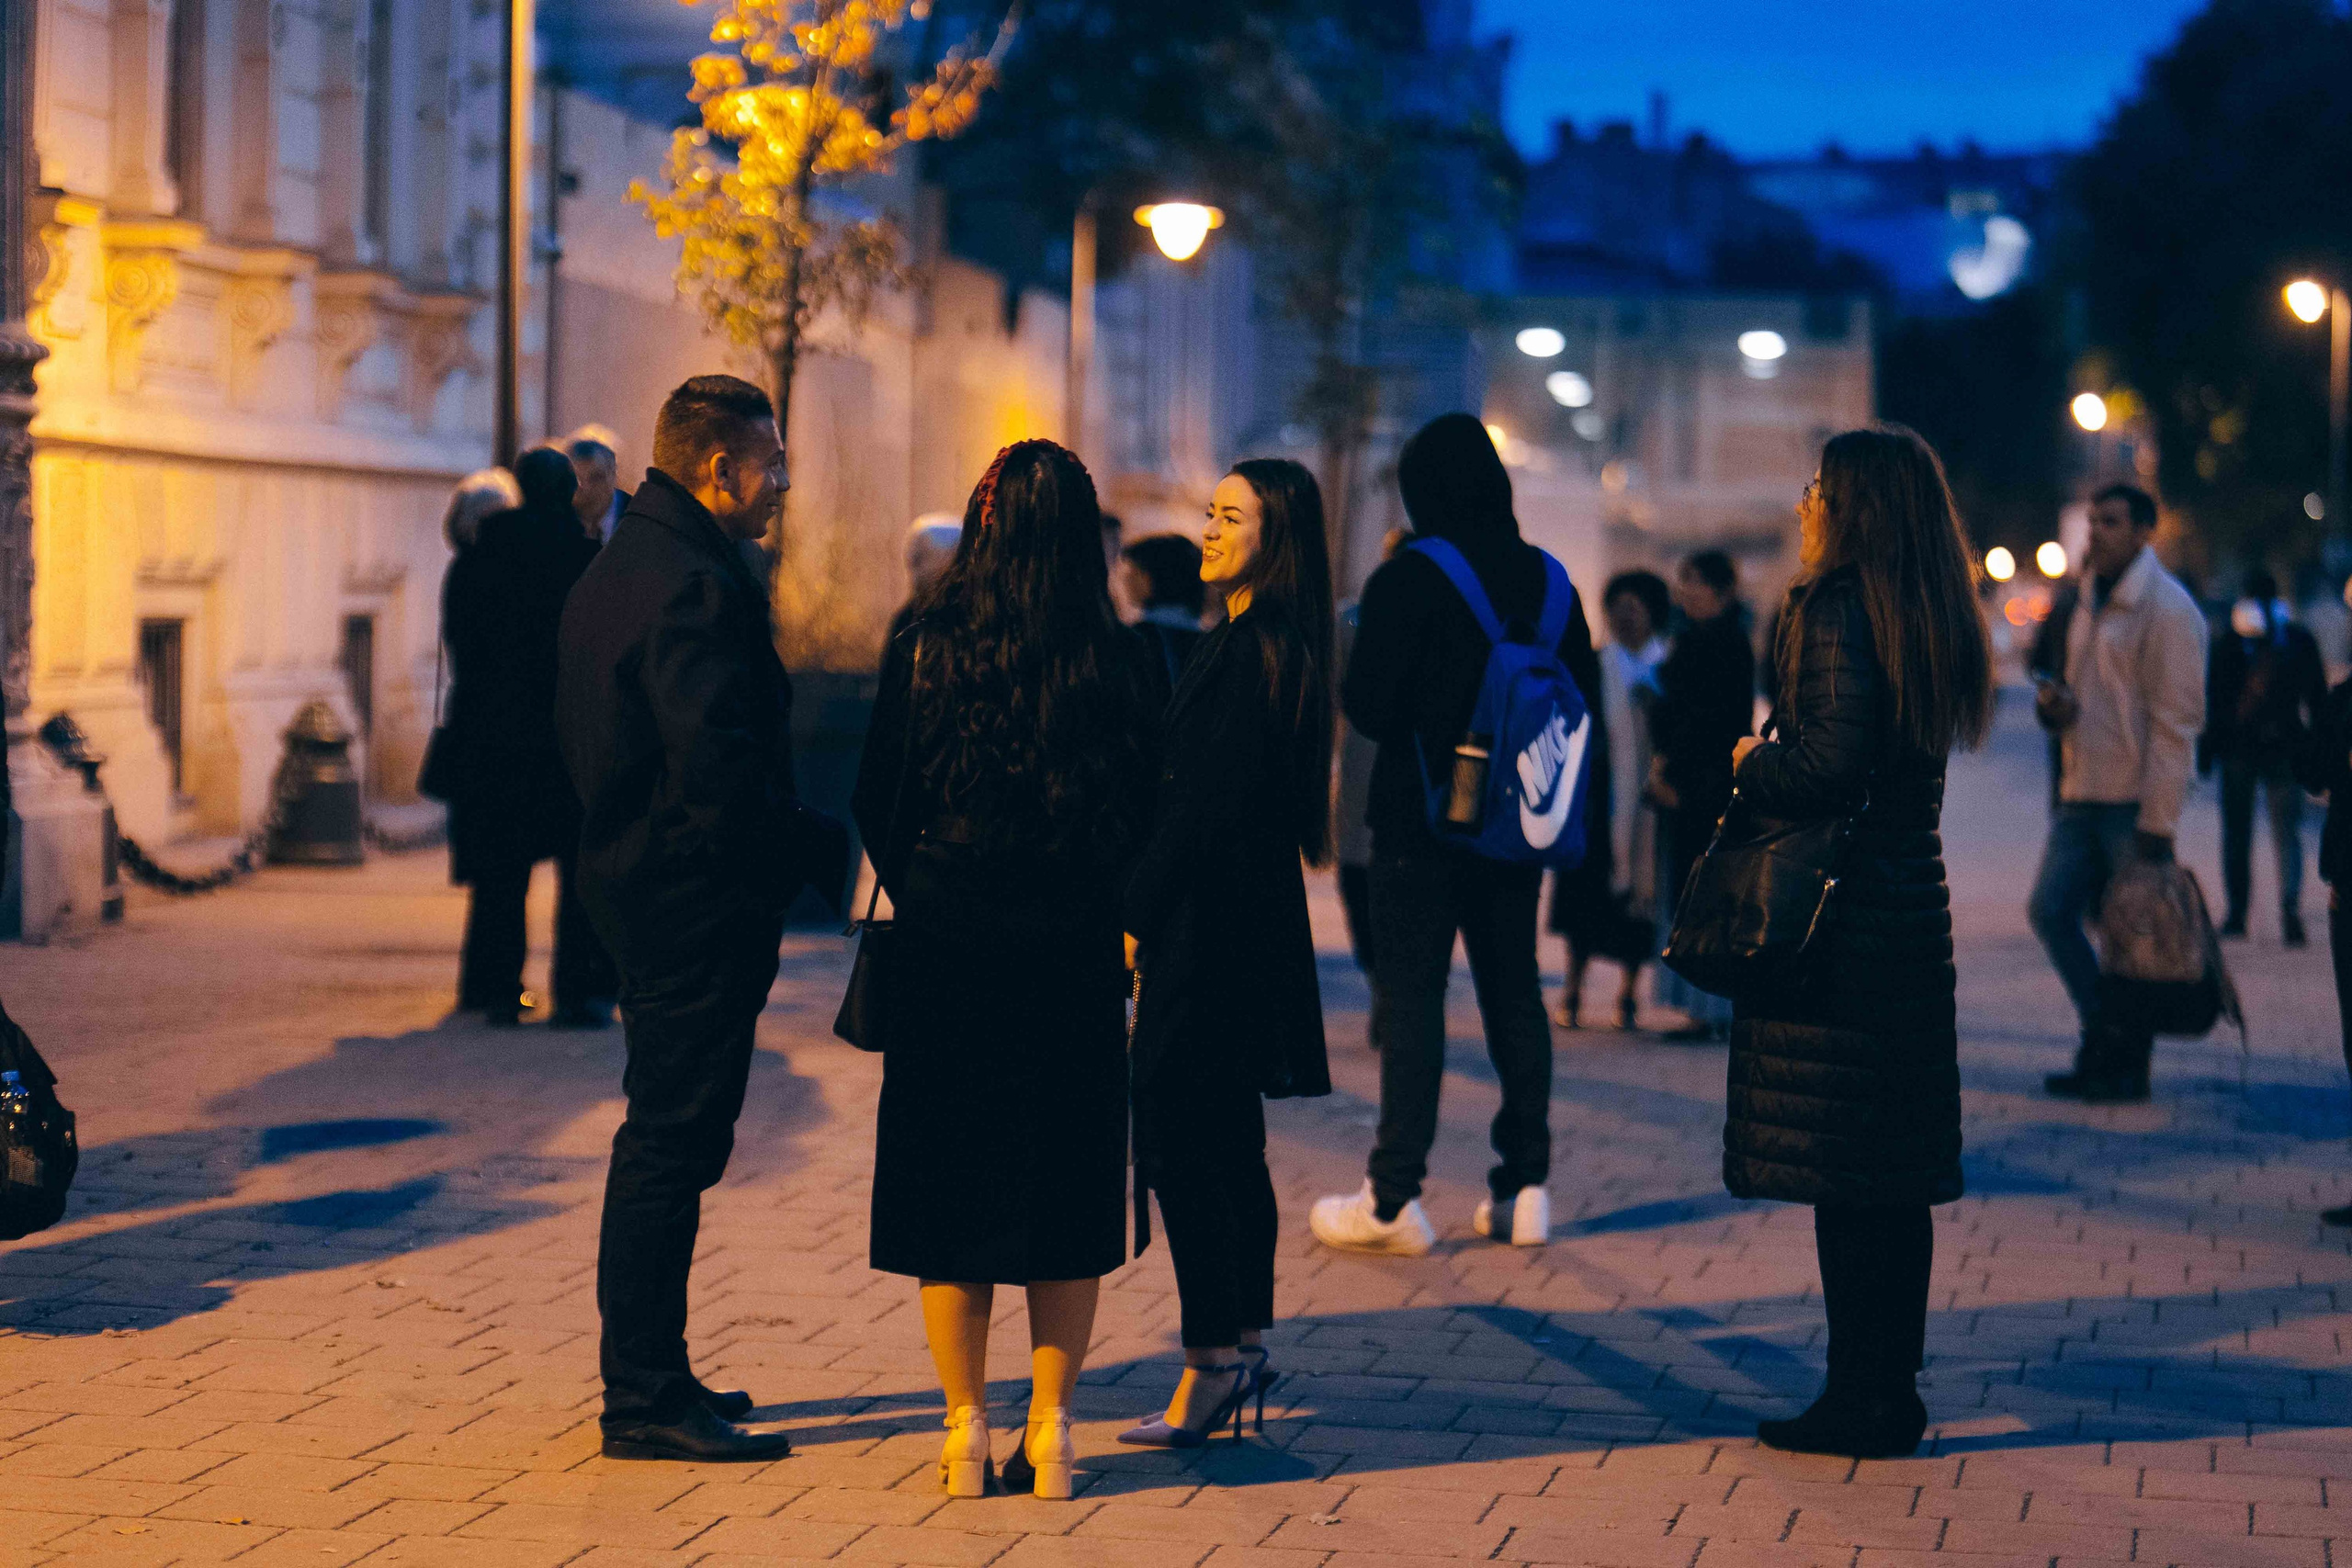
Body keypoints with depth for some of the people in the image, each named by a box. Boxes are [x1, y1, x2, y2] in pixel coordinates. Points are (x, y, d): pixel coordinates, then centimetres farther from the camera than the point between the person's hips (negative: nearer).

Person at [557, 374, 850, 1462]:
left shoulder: (615, 570, 14)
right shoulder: (695, 585, -19)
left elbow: (586, 746, 19)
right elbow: (722, 777, -26)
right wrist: (829, 852, -16)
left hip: (638, 883, 11)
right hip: (697, 902, -11)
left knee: (665, 1144, 17)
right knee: (671, 1147, -5)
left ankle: (645, 1379, 25)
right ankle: (646, 1402, 1)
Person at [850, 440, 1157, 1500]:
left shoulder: (923, 647, -7)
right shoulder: (1114, 659, -5)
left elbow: (878, 805, -2)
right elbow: (1145, 808, 2)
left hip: (947, 946, -1)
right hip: (1073, 954, 1)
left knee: (950, 1186, 9)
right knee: (1065, 1193, 10)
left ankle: (967, 1431, 11)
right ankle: (1049, 1429, 12)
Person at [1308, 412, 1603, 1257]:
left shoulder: (1407, 580, -12)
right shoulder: (1545, 577, 5)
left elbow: (1368, 705, -14)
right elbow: (1583, 691, 10)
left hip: (1422, 822, -5)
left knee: (1411, 995, -2)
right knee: (1514, 993, 11)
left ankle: (1394, 1197, -3)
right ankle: (1524, 1187, 13)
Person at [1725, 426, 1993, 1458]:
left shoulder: (1835, 609, -13)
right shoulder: (1935, 619, 13)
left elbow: (1833, 762, -22)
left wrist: (1752, 766, -5)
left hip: (1842, 920, -9)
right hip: (1912, 908, 9)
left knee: (1840, 1179, -3)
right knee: (1897, 1176, 12)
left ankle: (1861, 1401, 1)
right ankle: (1892, 1393, 19)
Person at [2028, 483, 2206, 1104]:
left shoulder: (2167, 609, -11)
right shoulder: (2086, 601, 15)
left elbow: (2176, 720, -14)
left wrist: (2156, 819, -18)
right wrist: (2055, 700, 2)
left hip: (2136, 799, -8)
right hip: (2081, 794, 8)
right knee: (2051, 911, 3)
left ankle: (2129, 1066, 10)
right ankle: (2102, 1038, 15)